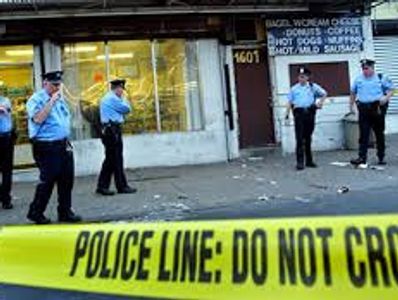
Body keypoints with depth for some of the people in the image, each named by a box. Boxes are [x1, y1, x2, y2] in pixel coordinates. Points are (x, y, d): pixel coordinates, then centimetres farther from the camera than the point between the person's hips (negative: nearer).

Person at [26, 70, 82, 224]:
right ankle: (35, 213, 14)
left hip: (63, 145, 7)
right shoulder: (36, 99, -9)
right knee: (48, 181, -2)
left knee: (67, 180, 8)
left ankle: (65, 212, 19)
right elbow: (38, 119, -25)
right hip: (46, 147, -7)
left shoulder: (60, 99, 14)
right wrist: (51, 101, -22)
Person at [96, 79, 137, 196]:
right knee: (117, 160, -3)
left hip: (109, 131, 10)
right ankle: (122, 186, 3)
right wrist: (123, 99, 6)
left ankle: (102, 186, 10)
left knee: (110, 160, 10)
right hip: (112, 131, -10)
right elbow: (127, 109, -9)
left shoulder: (107, 98, 21)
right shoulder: (113, 98, -13)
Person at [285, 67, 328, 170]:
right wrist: (287, 114, -2)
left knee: (308, 138, 9)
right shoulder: (294, 88, 9)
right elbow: (289, 102, 6)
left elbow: (324, 94, 19)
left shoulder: (313, 87, 9)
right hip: (299, 113, -1)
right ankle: (300, 162, -6)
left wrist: (320, 103, 7)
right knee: (299, 139, -7)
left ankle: (309, 161, 18)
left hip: (310, 113, 1)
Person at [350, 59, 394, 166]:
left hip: (377, 108, -1)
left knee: (379, 134, 7)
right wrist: (351, 105, 15)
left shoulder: (381, 78, 2)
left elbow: (391, 90, 5)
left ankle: (381, 157, 17)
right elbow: (353, 93, 21)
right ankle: (362, 157, -4)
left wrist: (386, 97, -14)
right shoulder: (358, 79, 9)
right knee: (363, 134, -4)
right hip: (364, 109, 1)